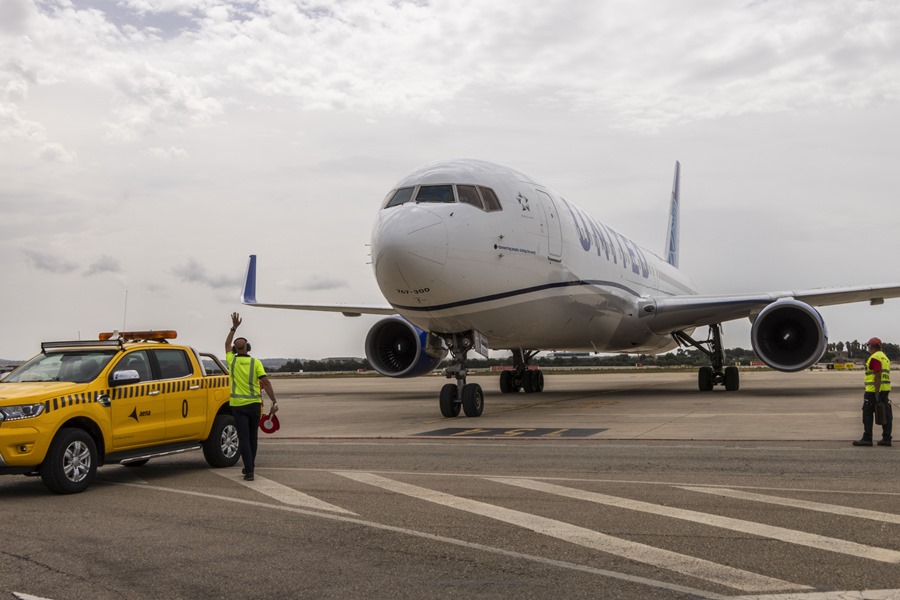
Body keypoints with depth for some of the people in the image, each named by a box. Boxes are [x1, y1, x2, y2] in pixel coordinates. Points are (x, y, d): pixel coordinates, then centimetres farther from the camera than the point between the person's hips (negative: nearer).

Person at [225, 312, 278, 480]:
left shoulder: (232, 361, 0)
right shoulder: (256, 363, -4)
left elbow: (227, 344, 20)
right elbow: (265, 382, -13)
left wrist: (234, 327, 26)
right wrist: (274, 401, -11)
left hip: (238, 405, -1)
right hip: (254, 404, 1)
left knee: (244, 438, -3)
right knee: (252, 437, 16)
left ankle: (249, 471, -12)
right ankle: (249, 466, 27)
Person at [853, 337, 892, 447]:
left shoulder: (874, 358, -12)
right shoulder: (885, 357, 18)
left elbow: (878, 376, -20)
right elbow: (884, 376, 19)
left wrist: (877, 392, -21)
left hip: (874, 391, -9)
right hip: (885, 389, 9)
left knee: (868, 414, -4)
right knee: (886, 415, 7)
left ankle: (867, 439, -5)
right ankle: (886, 439, 8)